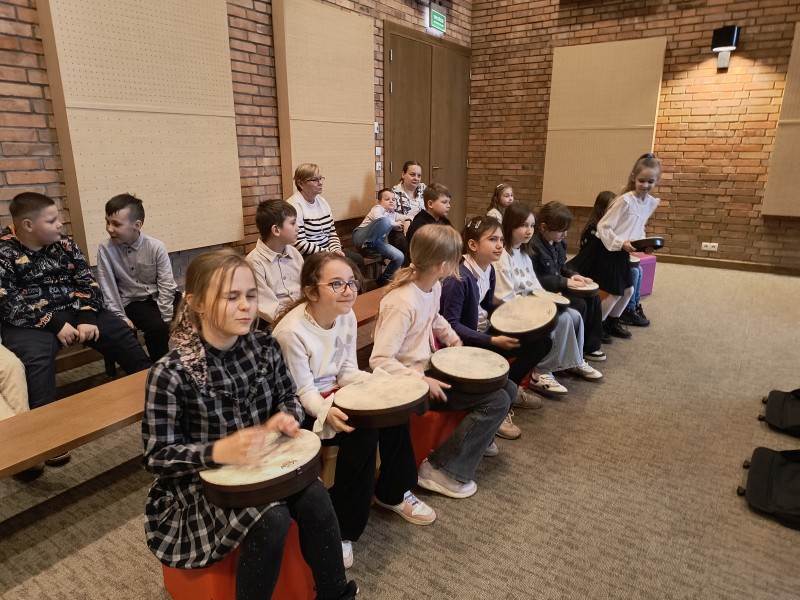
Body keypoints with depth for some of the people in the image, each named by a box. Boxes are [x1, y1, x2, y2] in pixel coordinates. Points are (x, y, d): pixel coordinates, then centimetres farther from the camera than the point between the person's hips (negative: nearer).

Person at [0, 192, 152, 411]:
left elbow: (88, 284, 3)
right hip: (30, 323, -4)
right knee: (35, 359, -34)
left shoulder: (65, 246, 7)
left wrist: (87, 318, -14)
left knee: (123, 335, -4)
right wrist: (55, 325, -20)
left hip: (74, 311, 5)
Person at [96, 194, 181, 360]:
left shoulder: (156, 247, -13)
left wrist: (167, 319, -17)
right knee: (157, 327, -30)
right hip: (133, 302, -1)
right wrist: (121, 318, -10)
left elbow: (166, 285, -12)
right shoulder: (105, 249, -13)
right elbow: (108, 288, -7)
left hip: (161, 297, 1)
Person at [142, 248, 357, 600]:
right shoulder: (171, 373, -21)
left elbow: (288, 396, 9)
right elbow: (157, 457, -16)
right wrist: (218, 452, -33)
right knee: (270, 520, -28)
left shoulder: (265, 347, -7)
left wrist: (287, 416, -16)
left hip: (264, 461, 4)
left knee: (314, 499, -21)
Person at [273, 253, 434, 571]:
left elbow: (348, 372, 1)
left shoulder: (347, 317, -5)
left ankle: (392, 492, 12)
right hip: (304, 409, -7)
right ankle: (341, 528, -7)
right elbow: (303, 392, -20)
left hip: (336, 394, 7)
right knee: (362, 431, -26)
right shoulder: (292, 330, -27)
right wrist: (327, 412, -40)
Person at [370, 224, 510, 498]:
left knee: (508, 388, 7)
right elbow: (379, 360, -28)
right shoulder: (403, 302, -29)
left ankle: (477, 434, 32)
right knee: (497, 401, -13)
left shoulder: (433, 287, -1)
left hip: (430, 366, 9)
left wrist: (454, 340, 7)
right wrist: (422, 381, -28)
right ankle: (442, 468, -5)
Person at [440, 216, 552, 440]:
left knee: (540, 343, 7)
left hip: (484, 331, 9)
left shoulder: (489, 269, 2)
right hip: (464, 342, -9)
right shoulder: (458, 278, -26)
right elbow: (451, 325, -26)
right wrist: (493, 340, -30)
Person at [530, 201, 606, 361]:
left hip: (558, 287, 10)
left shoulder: (559, 243, 7)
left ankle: (589, 346, 8)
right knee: (579, 304, -22)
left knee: (592, 297, -2)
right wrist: (564, 282, -24)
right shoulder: (533, 246, -23)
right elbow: (533, 279, -26)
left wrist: (572, 275, -2)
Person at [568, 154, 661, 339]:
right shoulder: (625, 200, -20)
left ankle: (611, 322, 34)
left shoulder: (651, 203, 3)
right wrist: (621, 243, -28)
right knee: (615, 293, -3)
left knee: (628, 290, 16)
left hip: (621, 253, 8)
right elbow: (603, 227, -20)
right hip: (606, 250, -8)